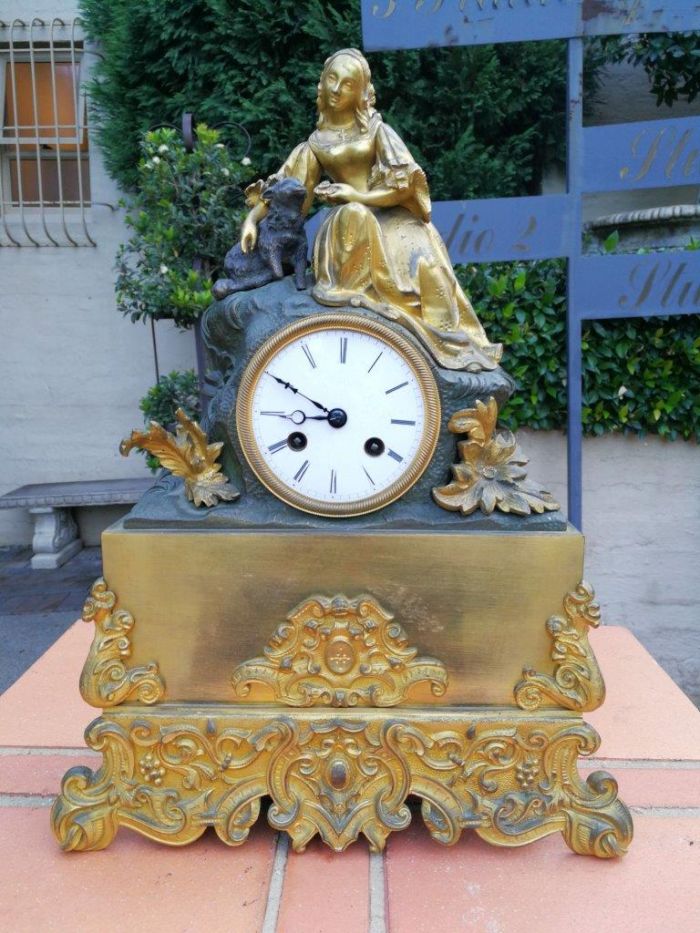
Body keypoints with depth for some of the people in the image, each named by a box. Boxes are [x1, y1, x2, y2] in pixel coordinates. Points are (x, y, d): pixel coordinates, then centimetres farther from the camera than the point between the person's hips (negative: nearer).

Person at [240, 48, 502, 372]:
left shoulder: (376, 131, 8)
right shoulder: (317, 143, 14)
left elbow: (404, 184, -1)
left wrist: (357, 195, -10)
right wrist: (252, 218, -4)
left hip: (388, 218, 0)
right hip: (346, 223, 1)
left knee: (424, 260, -30)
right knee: (355, 217, -37)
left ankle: (448, 344, -22)